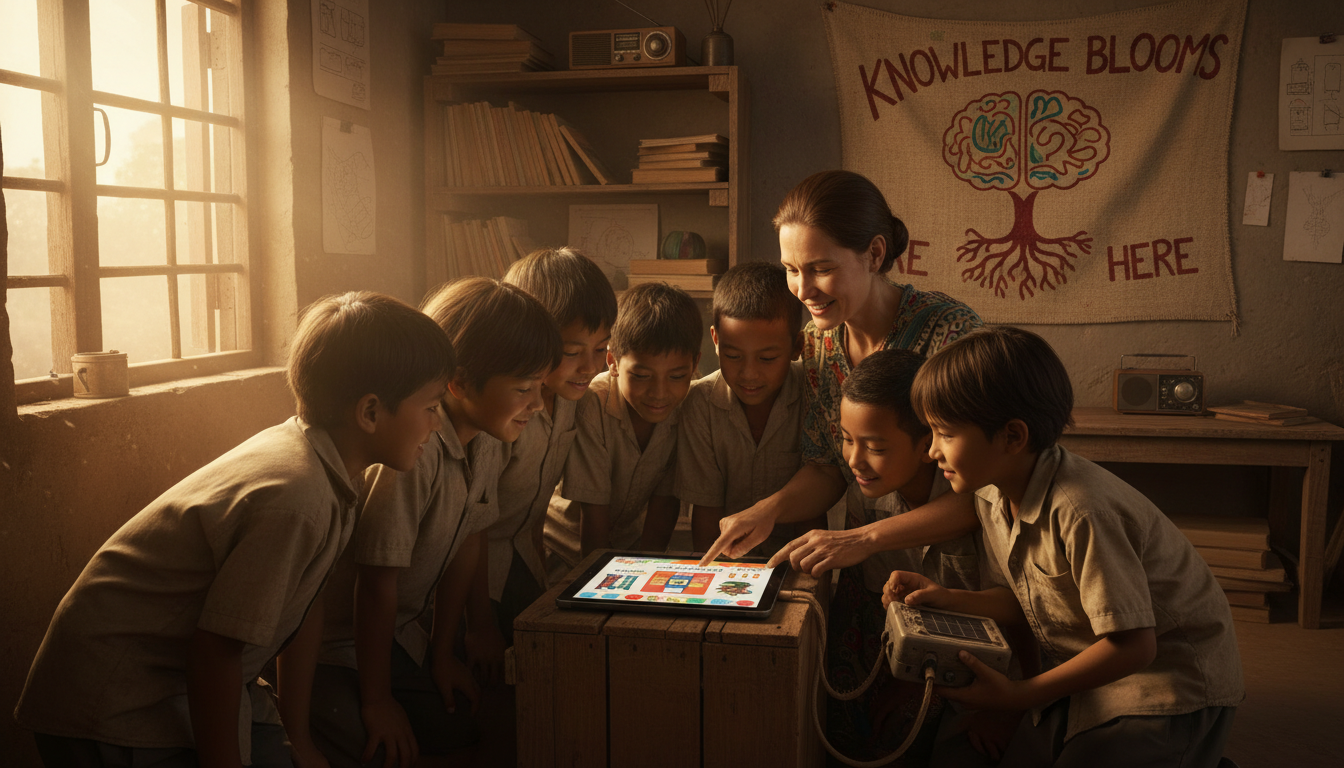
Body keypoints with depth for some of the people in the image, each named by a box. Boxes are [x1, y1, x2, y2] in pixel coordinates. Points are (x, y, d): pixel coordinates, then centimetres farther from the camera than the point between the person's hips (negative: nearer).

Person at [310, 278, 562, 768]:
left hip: (399, 631, 8)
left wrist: (442, 653, 10)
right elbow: (377, 580, -25)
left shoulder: (485, 438, -6)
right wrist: (377, 700, -15)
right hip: (332, 639, -7)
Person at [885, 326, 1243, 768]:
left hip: (1173, 684, -8)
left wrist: (1019, 695, -25)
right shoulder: (992, 495, -5)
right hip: (1092, 679, 8)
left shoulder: (1080, 511, -31)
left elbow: (1133, 644, -27)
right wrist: (947, 599, -6)